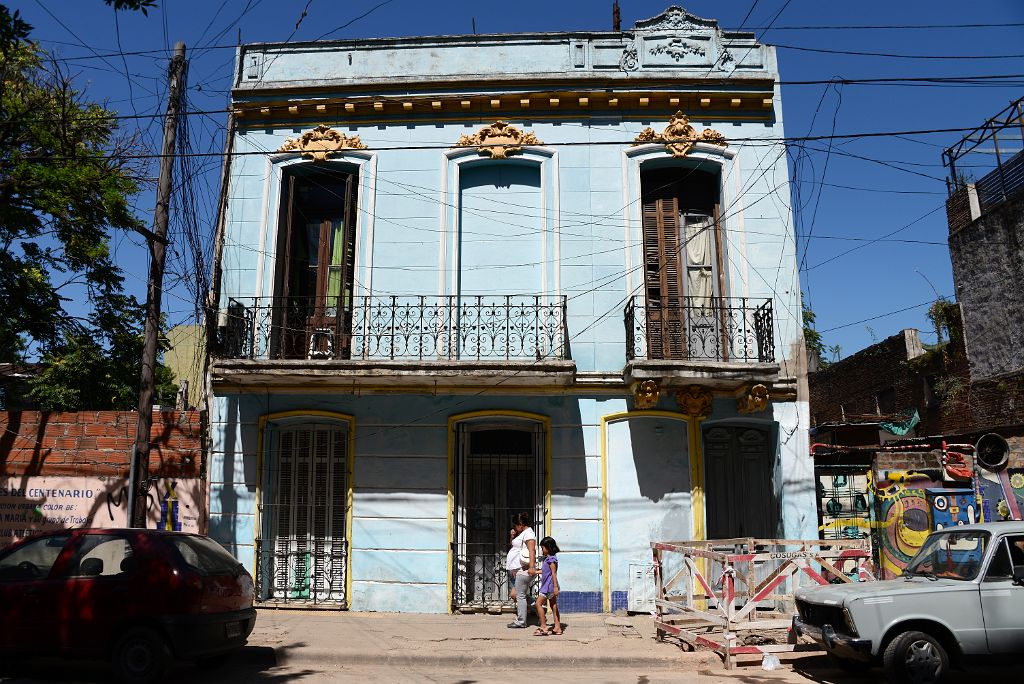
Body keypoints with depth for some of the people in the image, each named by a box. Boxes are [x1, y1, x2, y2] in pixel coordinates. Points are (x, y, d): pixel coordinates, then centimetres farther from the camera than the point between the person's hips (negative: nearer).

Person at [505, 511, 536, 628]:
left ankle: (521, 622, -3)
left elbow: (532, 550, -21)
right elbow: (511, 546, 30)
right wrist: (512, 537, 11)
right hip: (514, 569, 10)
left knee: (520, 596, -7)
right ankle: (519, 619, 18)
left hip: (522, 569, -10)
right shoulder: (520, 534, 22)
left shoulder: (528, 533, -9)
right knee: (513, 595, 11)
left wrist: (531, 567, -31)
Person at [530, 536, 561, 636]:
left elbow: (554, 573, -19)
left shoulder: (551, 559, -15)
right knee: (553, 606, 9)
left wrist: (555, 586, -21)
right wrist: (536, 572, 30)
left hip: (549, 586, -10)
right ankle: (557, 628, 12)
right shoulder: (547, 558, 14)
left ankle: (543, 627, -10)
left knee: (538, 603, -9)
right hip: (547, 586, 10)